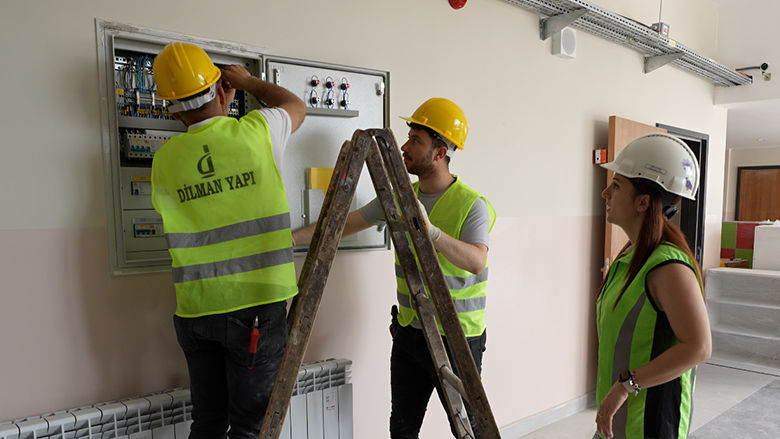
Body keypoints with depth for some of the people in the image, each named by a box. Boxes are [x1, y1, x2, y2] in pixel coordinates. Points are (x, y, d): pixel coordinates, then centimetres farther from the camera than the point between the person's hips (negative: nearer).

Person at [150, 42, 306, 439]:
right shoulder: (256, 131, -7)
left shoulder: (164, 159, 1)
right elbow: (296, 106, 14)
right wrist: (248, 81, 30)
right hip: (256, 305, -4)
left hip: (195, 312, 4)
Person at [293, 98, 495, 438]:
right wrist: (290, 237, 3)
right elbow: (347, 223, 7)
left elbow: (476, 262, -31)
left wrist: (430, 231, -45)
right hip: (408, 331, 6)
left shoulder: (471, 204, -15)